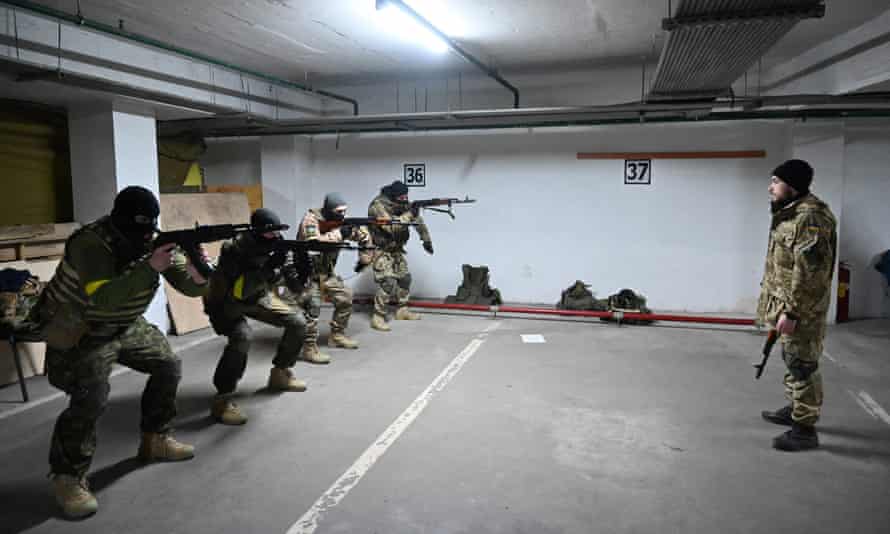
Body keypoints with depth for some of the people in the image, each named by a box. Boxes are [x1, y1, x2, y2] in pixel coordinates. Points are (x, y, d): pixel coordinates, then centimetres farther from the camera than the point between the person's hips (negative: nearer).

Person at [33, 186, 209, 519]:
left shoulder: (155, 241, -11)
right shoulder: (90, 244, -29)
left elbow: (193, 287, -12)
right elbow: (102, 301, -41)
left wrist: (197, 266, -36)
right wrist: (149, 268, -45)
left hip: (126, 326, 7)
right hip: (78, 331, -7)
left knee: (168, 367, 7)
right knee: (91, 399, -20)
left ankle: (154, 440, 25)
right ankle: (68, 478, -1)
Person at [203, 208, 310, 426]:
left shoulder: (274, 246, -14)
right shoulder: (234, 250, -32)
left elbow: (283, 277, -10)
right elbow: (237, 291, -40)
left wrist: (298, 272, -32)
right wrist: (267, 269, -47)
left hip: (258, 297, 7)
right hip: (225, 301, -6)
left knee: (297, 323, 0)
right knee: (242, 337, -34)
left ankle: (280, 374, 20)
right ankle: (222, 400, -23)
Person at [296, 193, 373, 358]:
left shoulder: (341, 222, -3)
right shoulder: (311, 220, -21)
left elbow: (364, 236, 8)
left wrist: (364, 259, 4)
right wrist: (338, 233, -36)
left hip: (327, 271, 7)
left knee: (345, 297, 8)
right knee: (312, 306, -21)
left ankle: (337, 335, 23)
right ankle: (309, 348, -15)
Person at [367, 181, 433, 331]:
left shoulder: (404, 204, -2)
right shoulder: (378, 205, -24)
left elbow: (417, 220, 9)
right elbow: (392, 227, -34)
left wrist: (426, 240, 10)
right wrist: (409, 214, -35)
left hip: (396, 248, 8)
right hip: (381, 250, -8)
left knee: (405, 278, 13)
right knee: (388, 283, -17)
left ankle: (402, 310, 29)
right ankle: (378, 318, -10)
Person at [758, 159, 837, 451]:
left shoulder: (810, 217, -21)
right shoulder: (790, 214, 12)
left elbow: (809, 272, -26)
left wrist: (791, 312, -25)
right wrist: (779, 307, 23)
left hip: (801, 310, -10)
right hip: (785, 304, 10)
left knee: (802, 366, -2)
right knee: (792, 361, 21)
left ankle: (805, 430, 7)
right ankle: (795, 409, 36)